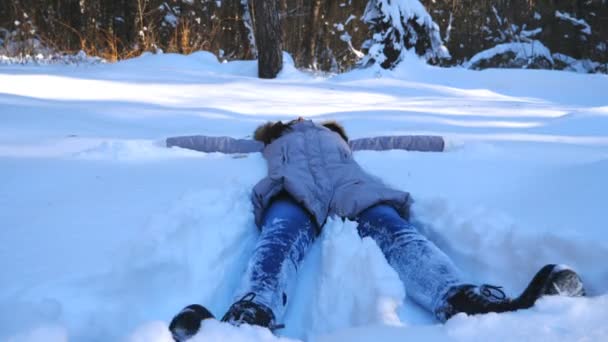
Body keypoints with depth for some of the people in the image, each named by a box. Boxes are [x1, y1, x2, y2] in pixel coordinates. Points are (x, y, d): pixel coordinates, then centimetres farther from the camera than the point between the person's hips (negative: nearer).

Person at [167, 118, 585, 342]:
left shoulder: (339, 139, 50)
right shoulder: (271, 142, 47)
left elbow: (393, 142, 50)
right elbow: (219, 142, 48)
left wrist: (447, 142, 50)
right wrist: (170, 142, 48)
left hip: (351, 185, 1)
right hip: (293, 187, -1)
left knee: (395, 230, -34)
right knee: (281, 237, -39)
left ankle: (467, 300, -65)